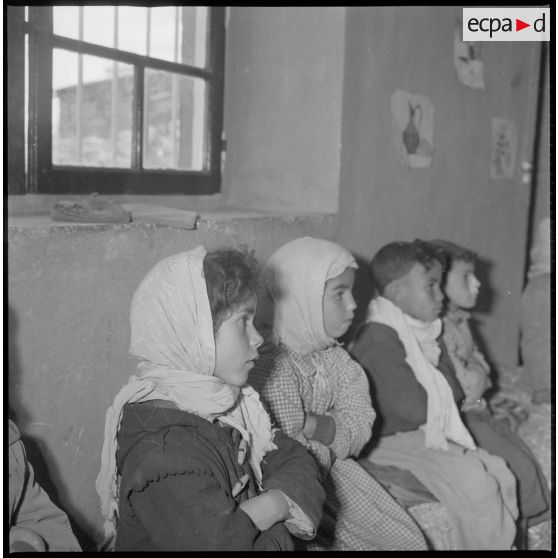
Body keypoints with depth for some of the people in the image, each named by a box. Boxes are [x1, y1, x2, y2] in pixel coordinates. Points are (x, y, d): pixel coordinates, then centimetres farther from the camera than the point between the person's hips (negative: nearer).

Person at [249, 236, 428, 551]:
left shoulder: (336, 358, 2)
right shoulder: (276, 370, -24)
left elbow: (359, 430, -8)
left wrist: (312, 425, -23)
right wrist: (335, 448, -8)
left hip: (337, 474, 7)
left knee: (409, 538, 5)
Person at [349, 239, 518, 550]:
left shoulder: (428, 332, 9)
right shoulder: (378, 340, -20)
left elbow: (454, 392, 10)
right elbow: (416, 408, -21)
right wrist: (443, 393, -4)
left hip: (434, 434, 9)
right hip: (394, 441, -9)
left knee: (501, 476, -3)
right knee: (477, 487, -20)